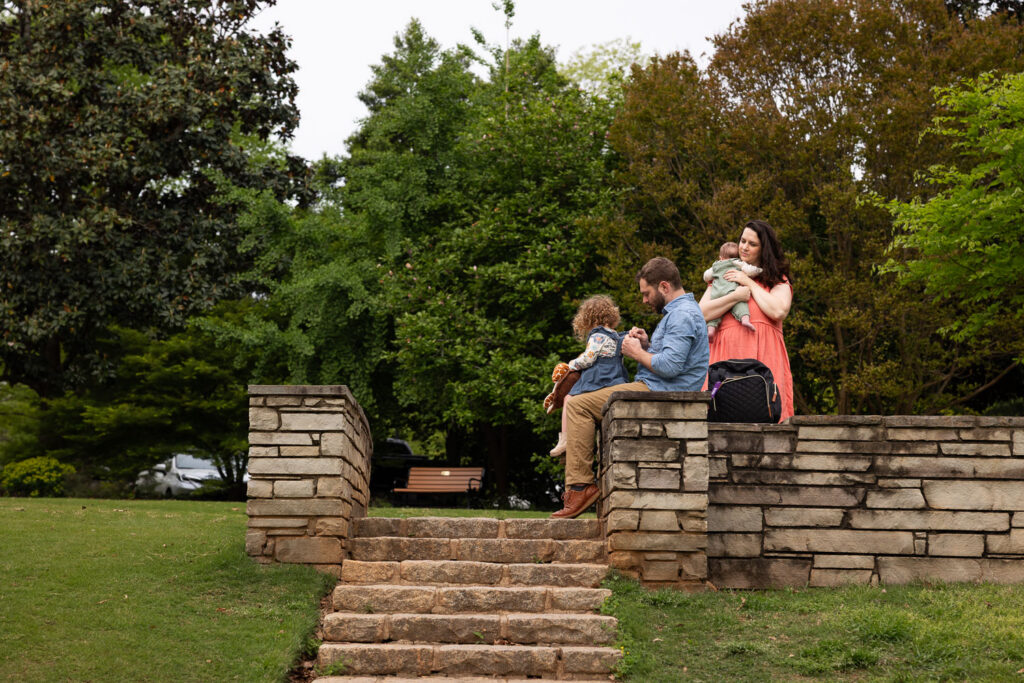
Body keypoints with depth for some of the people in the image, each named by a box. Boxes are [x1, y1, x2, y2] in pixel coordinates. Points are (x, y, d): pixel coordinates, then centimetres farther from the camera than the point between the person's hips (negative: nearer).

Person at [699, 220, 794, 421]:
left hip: (762, 354, -1)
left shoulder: (777, 280, 16)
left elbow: (779, 311, -5)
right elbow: (701, 314, 7)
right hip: (727, 351, 1)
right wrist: (736, 296, -4)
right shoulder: (723, 277, 21)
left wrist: (750, 284, 3)